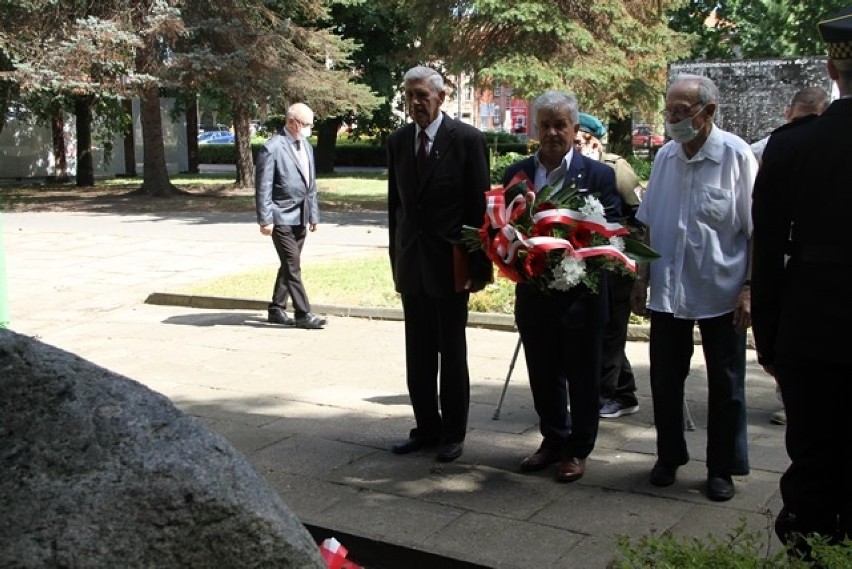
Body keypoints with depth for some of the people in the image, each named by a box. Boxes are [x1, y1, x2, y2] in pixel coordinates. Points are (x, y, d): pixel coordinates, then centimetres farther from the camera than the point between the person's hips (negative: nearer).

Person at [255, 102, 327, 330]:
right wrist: (265, 219, -16)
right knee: (293, 266, -7)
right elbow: (263, 187, -13)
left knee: (289, 266, 12)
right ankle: (303, 314, -3)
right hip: (282, 217, -8)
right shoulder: (272, 148, -11)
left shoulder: (306, 146, 13)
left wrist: (313, 214, 16)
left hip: (300, 217, 8)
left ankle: (277, 310, 22)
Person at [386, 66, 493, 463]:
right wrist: (396, 258, 10)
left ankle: (453, 433, 18)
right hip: (411, 263, 5)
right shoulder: (398, 141, 7)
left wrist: (480, 266, -11)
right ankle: (426, 427, 24)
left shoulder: (467, 140, -8)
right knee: (418, 354, 11)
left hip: (450, 264, -5)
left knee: (452, 353, 6)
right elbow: (395, 203, 12)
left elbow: (480, 206, -9)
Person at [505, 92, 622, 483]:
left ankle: (578, 449, 28)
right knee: (543, 377, 16)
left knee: (582, 379, 11)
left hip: (581, 296, -3)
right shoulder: (517, 174, 3)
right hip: (534, 295, 3)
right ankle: (553, 440, 35)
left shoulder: (598, 175, -6)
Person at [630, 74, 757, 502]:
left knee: (725, 386, 9)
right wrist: (642, 279, 10)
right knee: (665, 379, 12)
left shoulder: (735, 155, -9)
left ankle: (723, 468, 23)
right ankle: (669, 456, 30)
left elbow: (756, 229, -8)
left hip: (721, 292, -4)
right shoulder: (665, 157, 4)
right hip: (667, 291, 4)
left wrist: (749, 288, -12)